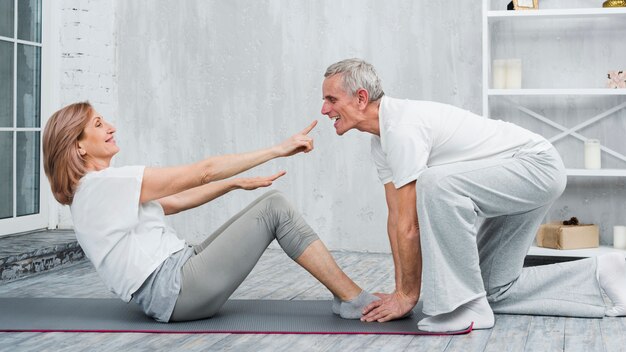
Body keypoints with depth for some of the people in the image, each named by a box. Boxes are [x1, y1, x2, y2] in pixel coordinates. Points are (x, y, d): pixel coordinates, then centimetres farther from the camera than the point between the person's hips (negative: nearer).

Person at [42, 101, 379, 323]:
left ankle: (348, 295, 4)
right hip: (171, 289, -10)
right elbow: (201, 172, -13)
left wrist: (237, 183, 19)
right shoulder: (104, 183, -13)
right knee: (275, 208, -10)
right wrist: (278, 149, -9)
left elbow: (176, 201, 23)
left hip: (177, 272, 10)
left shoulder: (99, 190, 17)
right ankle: (355, 301, -5)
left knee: (271, 204, 6)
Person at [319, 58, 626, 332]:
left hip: (537, 165, -11)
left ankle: (463, 305, -22)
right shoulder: (381, 140, 4)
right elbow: (396, 218, 8)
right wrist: (400, 289, 5)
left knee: (436, 184, -34)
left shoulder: (402, 128, -26)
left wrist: (408, 295, -12)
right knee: (494, 290, 13)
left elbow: (410, 226, -23)